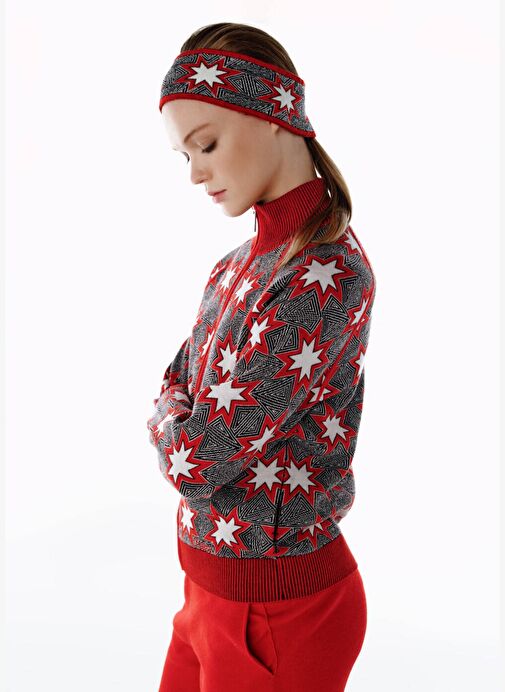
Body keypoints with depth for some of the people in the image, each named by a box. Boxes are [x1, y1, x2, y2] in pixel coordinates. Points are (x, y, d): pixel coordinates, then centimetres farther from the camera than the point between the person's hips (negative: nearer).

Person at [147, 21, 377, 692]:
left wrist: (173, 417, -5)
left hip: (278, 606, -8)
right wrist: (188, 423, -11)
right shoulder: (238, 265, 4)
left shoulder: (328, 276, -26)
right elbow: (173, 396, 8)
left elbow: (193, 463, -24)